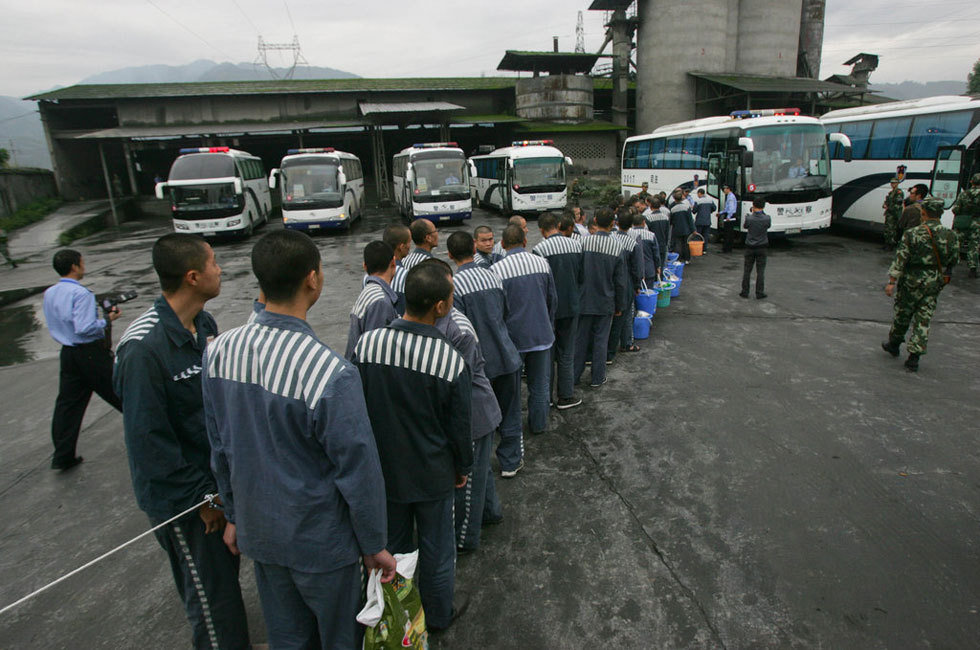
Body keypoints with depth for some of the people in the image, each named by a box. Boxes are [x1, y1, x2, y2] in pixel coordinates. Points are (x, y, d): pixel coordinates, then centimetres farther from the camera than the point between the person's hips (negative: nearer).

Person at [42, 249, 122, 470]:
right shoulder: (81, 294, -19)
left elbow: (55, 325, 18)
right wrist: (107, 320, -11)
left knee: (67, 403, 11)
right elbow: (84, 328, -26)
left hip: (67, 353, 8)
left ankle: (63, 456, 16)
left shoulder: (49, 294, 8)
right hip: (91, 352, -8)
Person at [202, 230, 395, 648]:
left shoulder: (218, 351, -10)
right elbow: (359, 471, -21)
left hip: (258, 532, 6)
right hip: (320, 542, -5)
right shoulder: (331, 374, -30)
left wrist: (234, 514, 17)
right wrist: (374, 546, -5)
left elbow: (219, 448, 2)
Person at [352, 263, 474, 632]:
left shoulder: (366, 344, -16)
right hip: (432, 474, -3)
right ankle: (438, 615, 43)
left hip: (383, 469, 3)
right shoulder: (451, 360, -24)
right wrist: (463, 467, 6)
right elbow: (459, 427, -13)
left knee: (393, 546, 24)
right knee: (436, 549, 20)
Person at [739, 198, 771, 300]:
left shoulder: (749, 218, -13)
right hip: (762, 248, 0)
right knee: (760, 271, 6)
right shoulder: (767, 218, -12)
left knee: (747, 270, 10)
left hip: (750, 247, 0)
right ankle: (759, 293, 8)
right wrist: (762, 212, 10)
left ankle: (745, 292, 13)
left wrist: (751, 213, 13)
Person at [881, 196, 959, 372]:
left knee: (902, 315, 14)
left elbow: (900, 259, -14)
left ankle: (894, 344, 34)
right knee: (923, 320, 6)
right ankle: (914, 357, 5)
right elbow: (953, 261, 8)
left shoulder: (912, 234, -12)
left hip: (912, 282, -3)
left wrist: (892, 281, -12)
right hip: (934, 285, 3)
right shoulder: (951, 236, 0)